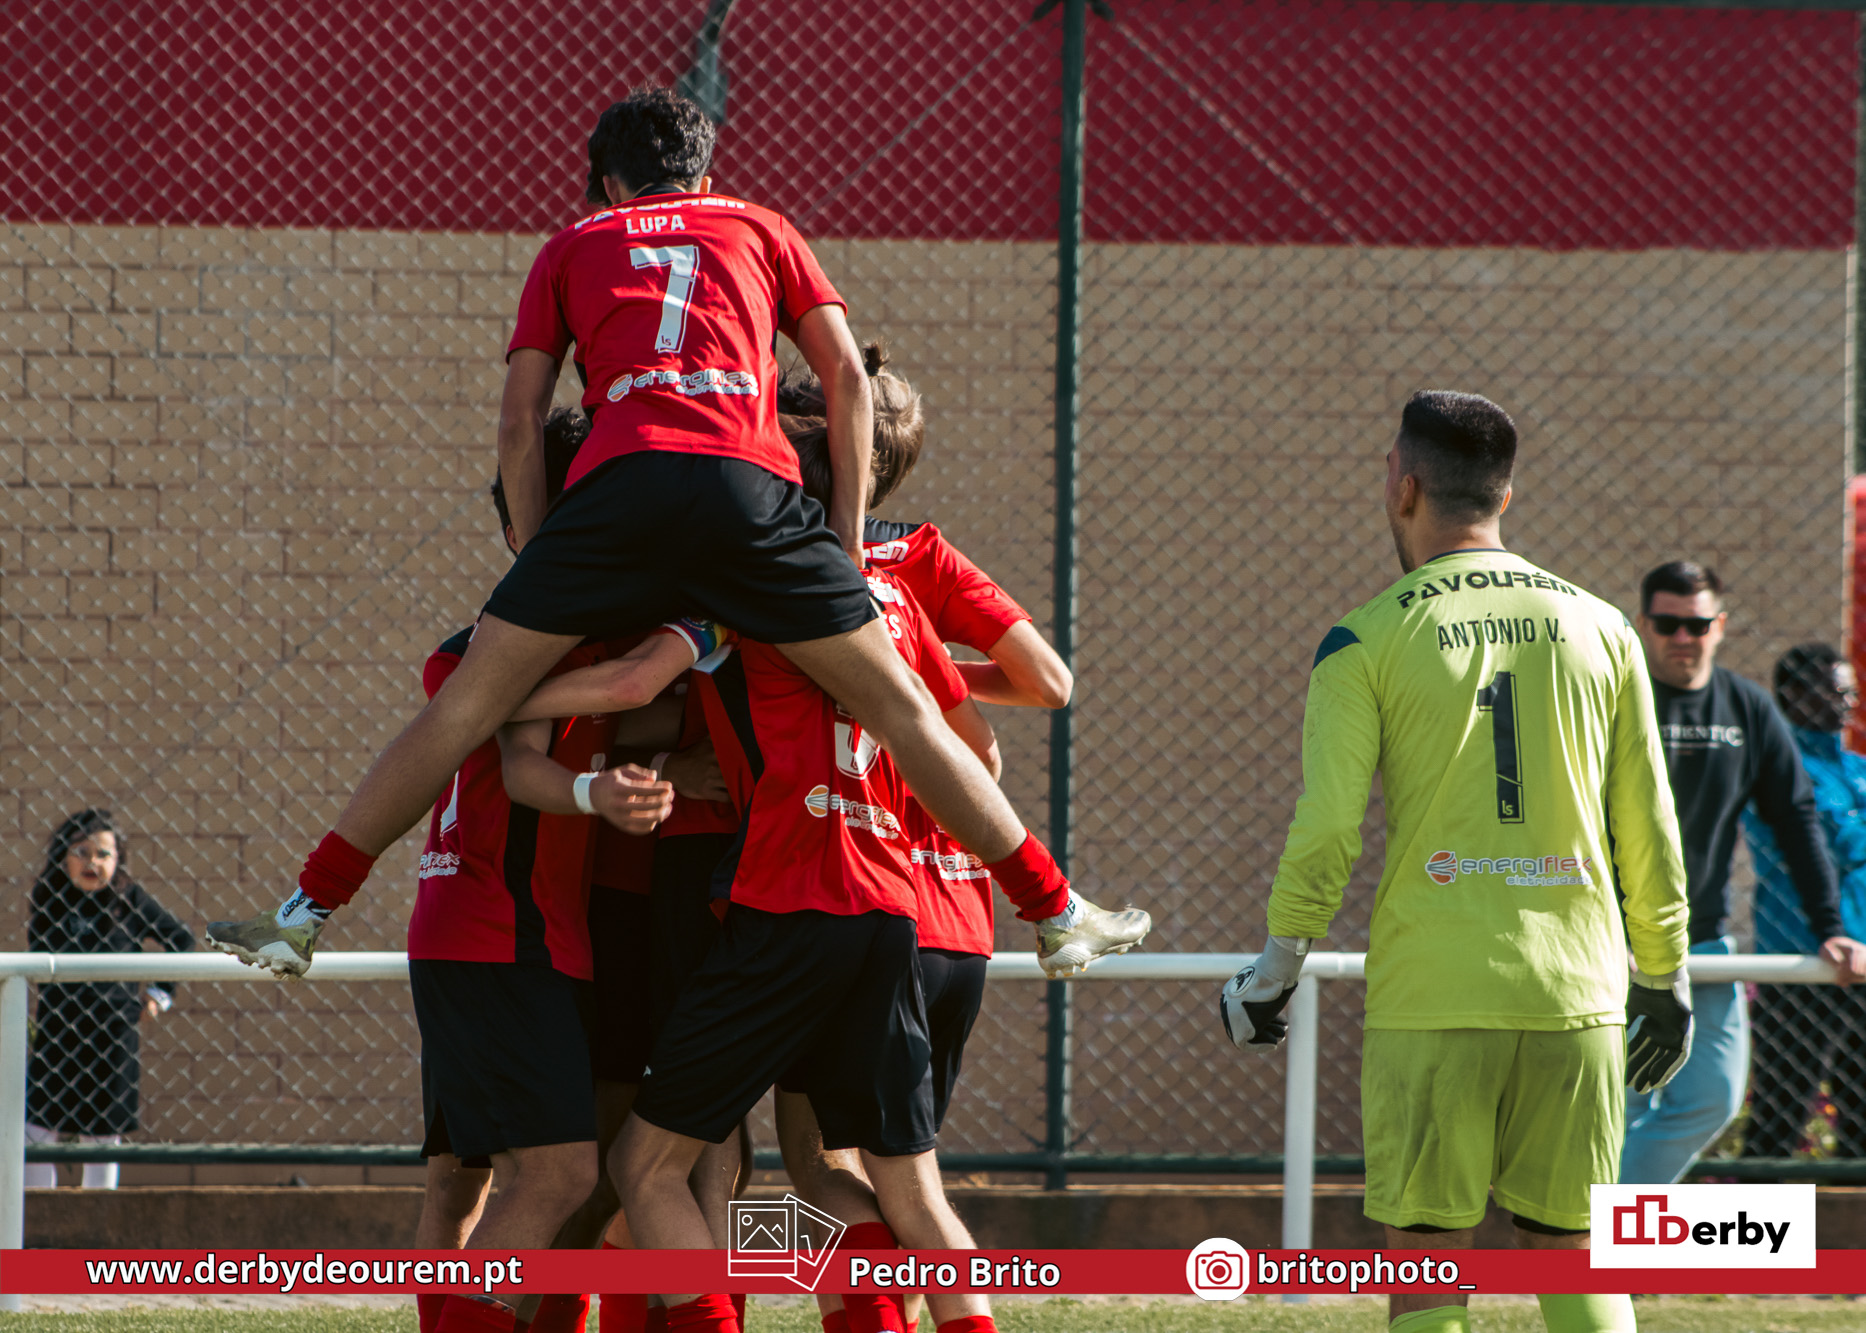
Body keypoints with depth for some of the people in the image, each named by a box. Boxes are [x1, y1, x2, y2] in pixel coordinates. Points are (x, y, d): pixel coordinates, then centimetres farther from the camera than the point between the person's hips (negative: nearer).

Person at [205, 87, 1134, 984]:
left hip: (617, 478, 0)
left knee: (464, 710, 5)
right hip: (751, 487, 0)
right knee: (898, 710, 8)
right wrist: (847, 532, 17)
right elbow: (847, 379, 17)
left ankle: (307, 912, 5)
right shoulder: (761, 231, 27)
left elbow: (519, 422, 17)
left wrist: (536, 551, 18)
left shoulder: (572, 249, 27)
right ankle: (1057, 914, 14)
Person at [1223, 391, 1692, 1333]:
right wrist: (1664, 976, 20)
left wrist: (1277, 963, 7)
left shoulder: (1366, 641, -2)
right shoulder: (1598, 629, 8)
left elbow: (1325, 832, -5)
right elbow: (1649, 831, 10)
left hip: (1431, 998, -3)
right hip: (1575, 992, 3)